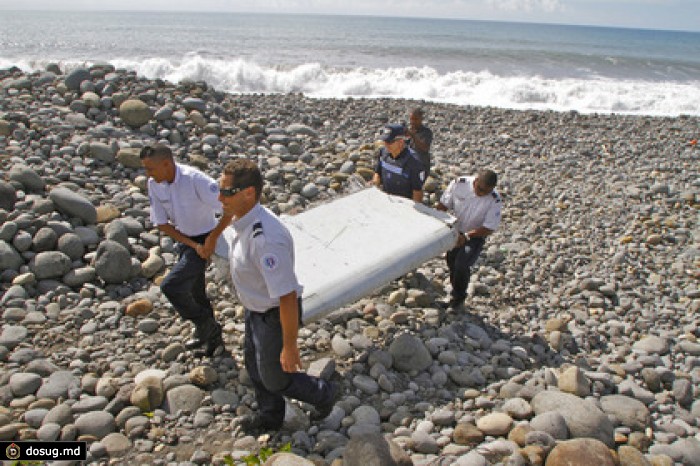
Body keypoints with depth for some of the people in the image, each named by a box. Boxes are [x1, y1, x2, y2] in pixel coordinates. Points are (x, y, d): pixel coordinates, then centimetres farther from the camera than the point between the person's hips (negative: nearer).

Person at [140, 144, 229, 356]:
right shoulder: (154, 185, -9)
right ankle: (213, 336, 39)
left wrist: (213, 238, -19)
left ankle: (205, 326, 7)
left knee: (170, 286, -16)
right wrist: (193, 245, -12)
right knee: (194, 293, 18)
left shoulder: (195, 179, -27)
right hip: (184, 240, 7)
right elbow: (161, 223, -3)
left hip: (204, 240, -7)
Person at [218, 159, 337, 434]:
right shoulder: (242, 220, -9)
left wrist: (290, 346, -25)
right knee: (255, 365, 27)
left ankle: (323, 395, 42)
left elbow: (287, 297, -34)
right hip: (255, 307, 9)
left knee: (275, 377, 13)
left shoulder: (266, 238, -39)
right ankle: (270, 416, 53)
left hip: (275, 315, -9)